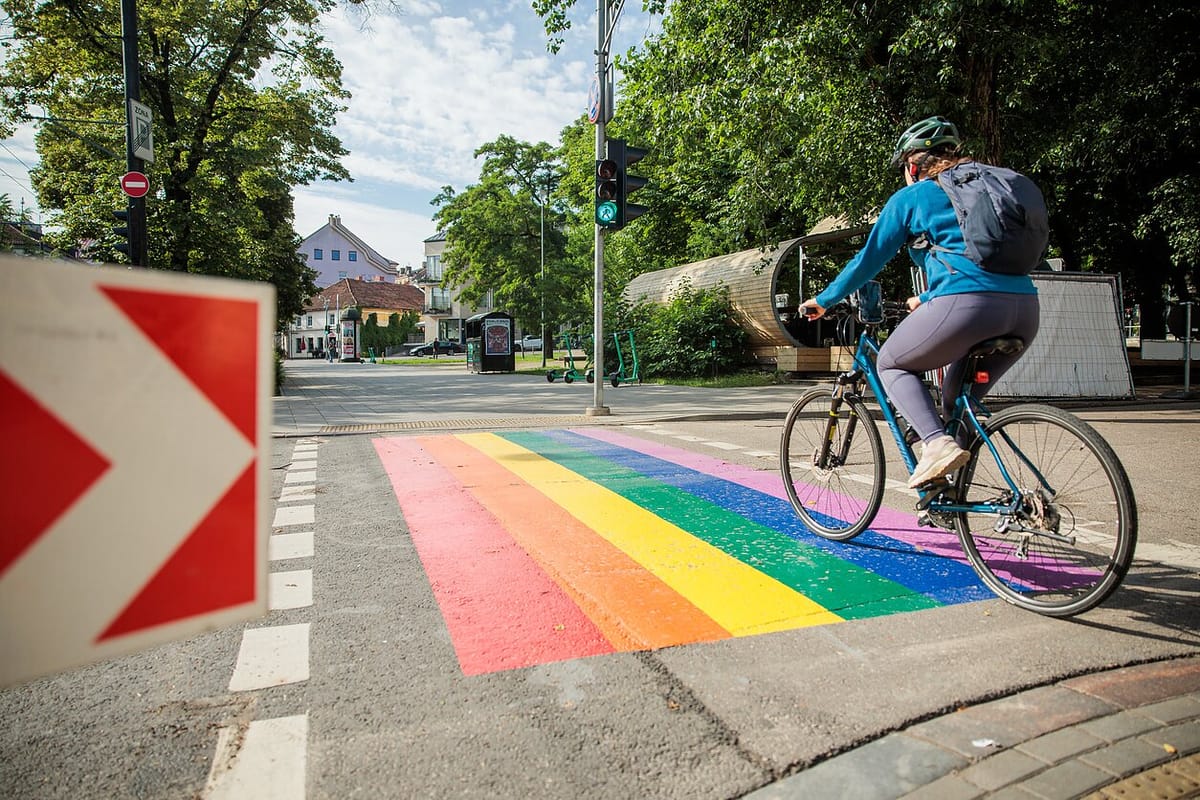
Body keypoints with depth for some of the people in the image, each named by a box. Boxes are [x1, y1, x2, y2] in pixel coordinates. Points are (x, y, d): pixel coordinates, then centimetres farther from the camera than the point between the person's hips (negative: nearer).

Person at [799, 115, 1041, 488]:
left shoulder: (911, 197, 12)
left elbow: (869, 259, 14)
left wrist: (823, 300, 26)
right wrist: (928, 300, 55)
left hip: (967, 304, -7)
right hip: (1025, 307, 7)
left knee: (892, 363, 16)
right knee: (961, 398, 25)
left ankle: (937, 442, -7)